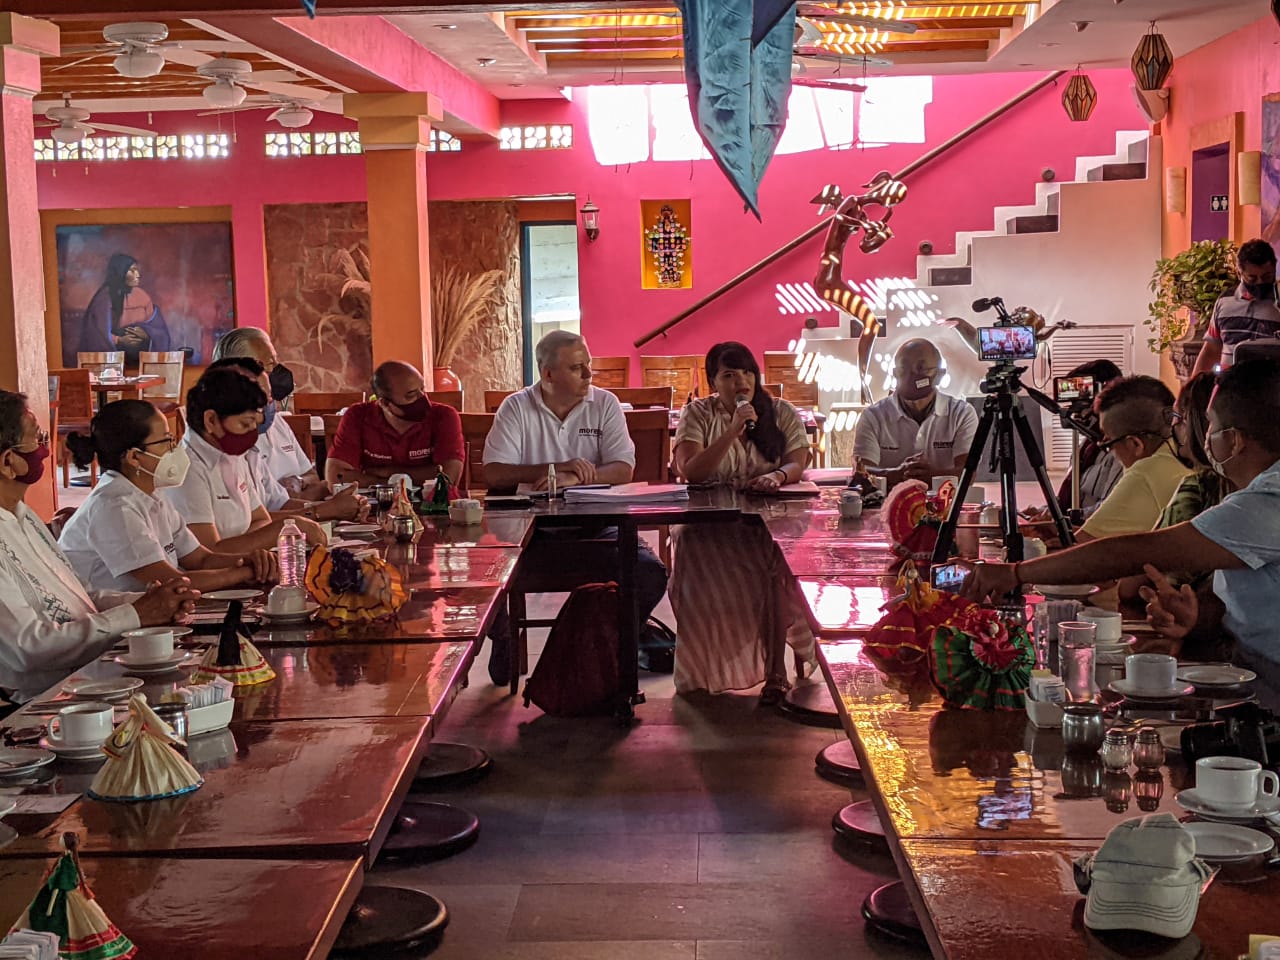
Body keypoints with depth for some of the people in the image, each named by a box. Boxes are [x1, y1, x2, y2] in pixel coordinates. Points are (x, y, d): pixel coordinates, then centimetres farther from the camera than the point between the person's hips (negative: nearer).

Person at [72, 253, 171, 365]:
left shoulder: (142, 296, 8)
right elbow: (97, 332, -6)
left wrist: (146, 334, -14)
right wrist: (119, 340, -22)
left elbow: (158, 328, 8)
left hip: (140, 358, 3)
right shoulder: (105, 297, -4)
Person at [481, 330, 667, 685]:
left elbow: (623, 470, -6)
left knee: (650, 574, -22)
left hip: (595, 526, 1)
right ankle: (503, 640, 8)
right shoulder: (516, 408, 1)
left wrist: (573, 479, -23)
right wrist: (559, 467, -19)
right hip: (533, 530, -1)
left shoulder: (604, 404, 4)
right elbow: (495, 473, -11)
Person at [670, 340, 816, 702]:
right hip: (710, 522, -1)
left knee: (781, 561, -34)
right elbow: (689, 471, -9)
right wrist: (733, 432, -17)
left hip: (769, 518, 1)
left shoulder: (782, 413, 11)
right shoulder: (698, 414, 5)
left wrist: (778, 476, -26)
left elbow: (798, 464, -2)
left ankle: (775, 668, -24)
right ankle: (705, 669, -22)